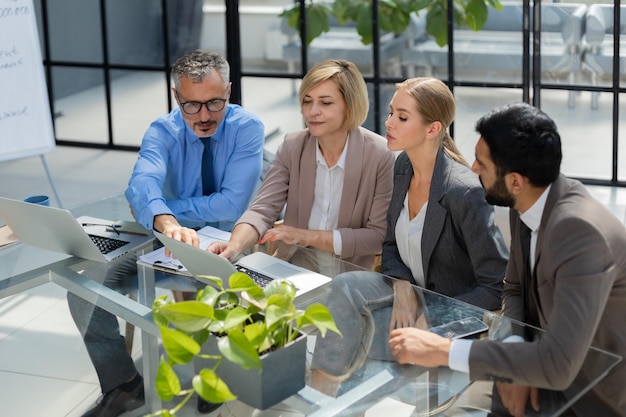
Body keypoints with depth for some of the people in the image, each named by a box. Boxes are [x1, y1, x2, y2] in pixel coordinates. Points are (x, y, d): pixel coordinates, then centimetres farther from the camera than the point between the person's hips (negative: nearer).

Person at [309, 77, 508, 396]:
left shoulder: (464, 192, -24)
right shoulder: (403, 166, -1)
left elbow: (497, 288, -20)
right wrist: (402, 289, -10)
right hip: (408, 289, 7)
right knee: (344, 287, -23)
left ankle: (322, 393, 0)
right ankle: (317, 393, -15)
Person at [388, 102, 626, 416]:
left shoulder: (582, 232, -31)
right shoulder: (527, 202, -6)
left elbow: (558, 364, -36)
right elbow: (515, 289, 8)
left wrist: (443, 350, -31)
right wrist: (516, 364, -11)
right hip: (561, 372, 7)